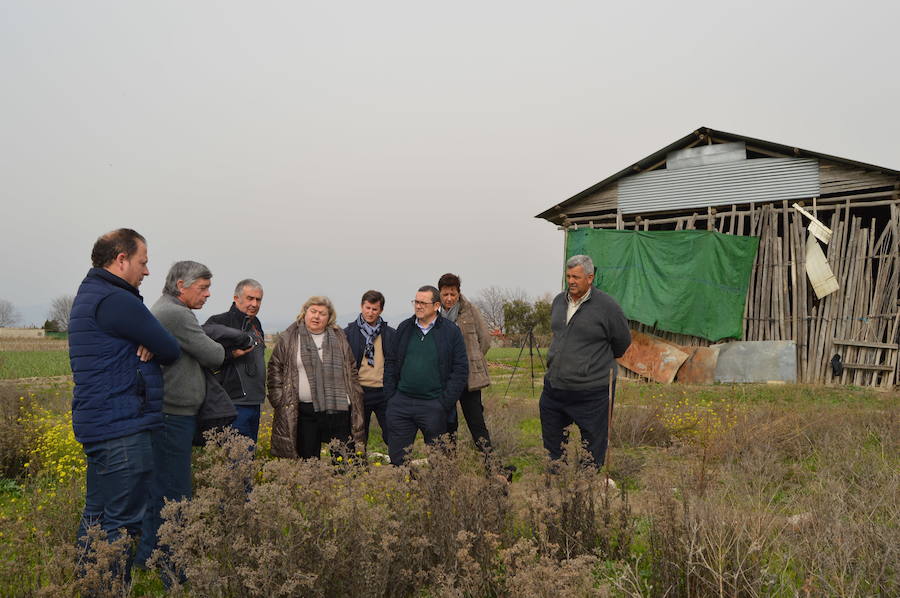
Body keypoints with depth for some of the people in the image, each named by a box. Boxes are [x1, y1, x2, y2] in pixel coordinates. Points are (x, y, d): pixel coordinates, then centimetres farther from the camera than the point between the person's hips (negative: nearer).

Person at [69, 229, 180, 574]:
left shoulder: (90, 295, 17)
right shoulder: (116, 300, -17)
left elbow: (154, 338, 16)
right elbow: (171, 350, -13)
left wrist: (147, 345, -6)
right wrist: (151, 349, 7)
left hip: (96, 425, 11)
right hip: (122, 428, -11)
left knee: (96, 516, 18)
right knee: (121, 523, -4)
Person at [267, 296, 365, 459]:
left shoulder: (339, 338, 11)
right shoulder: (288, 339, 5)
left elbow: (351, 371, 14)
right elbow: (275, 371, 6)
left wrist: (355, 401, 8)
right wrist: (280, 403, -1)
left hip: (338, 409, 1)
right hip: (304, 411, -1)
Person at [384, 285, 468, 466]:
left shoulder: (451, 331, -2)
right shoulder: (404, 328, 9)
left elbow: (461, 370, -3)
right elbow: (391, 362, 14)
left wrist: (445, 403, -8)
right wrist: (390, 395, 5)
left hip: (434, 405, -3)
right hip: (401, 403, 3)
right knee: (397, 456, 6)